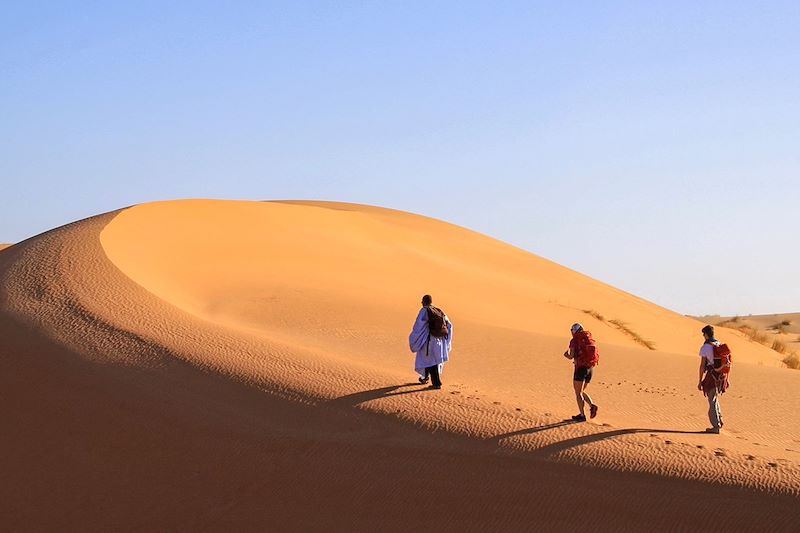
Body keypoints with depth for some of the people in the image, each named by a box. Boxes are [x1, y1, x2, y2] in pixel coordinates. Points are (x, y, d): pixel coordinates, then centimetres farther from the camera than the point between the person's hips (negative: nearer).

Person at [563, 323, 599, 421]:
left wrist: (567, 355, 12)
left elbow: (571, 356, -13)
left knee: (578, 393, 2)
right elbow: (597, 354, 13)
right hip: (590, 368, 6)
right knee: (581, 391, 19)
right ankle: (592, 405, -4)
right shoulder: (590, 340, 14)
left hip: (580, 368, -6)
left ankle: (582, 415, -3)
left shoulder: (574, 340, -4)